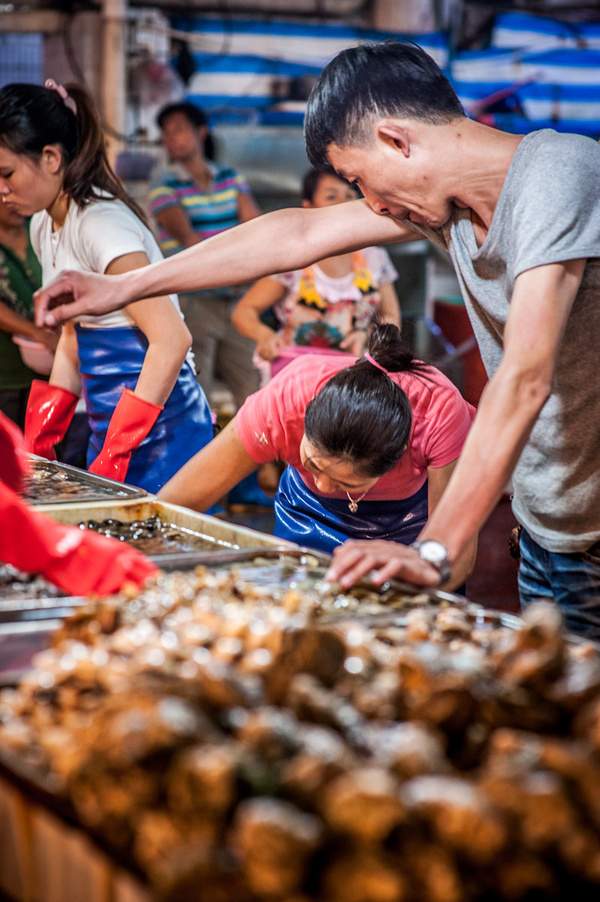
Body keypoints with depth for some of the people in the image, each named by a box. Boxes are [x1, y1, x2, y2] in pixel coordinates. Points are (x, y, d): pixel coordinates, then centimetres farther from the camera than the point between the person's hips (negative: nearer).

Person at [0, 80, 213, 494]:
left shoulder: (101, 224, -19)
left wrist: (114, 455, -25)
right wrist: (38, 442, 12)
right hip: (112, 428, 9)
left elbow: (172, 339, -25)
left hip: (159, 432, -8)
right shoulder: (45, 225, 10)